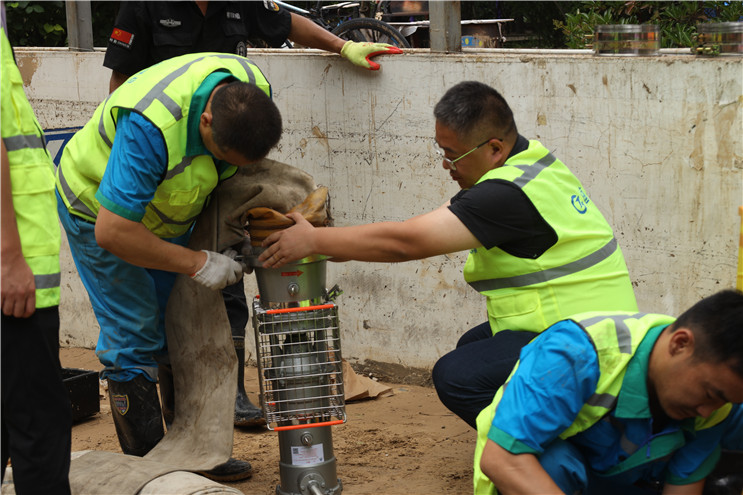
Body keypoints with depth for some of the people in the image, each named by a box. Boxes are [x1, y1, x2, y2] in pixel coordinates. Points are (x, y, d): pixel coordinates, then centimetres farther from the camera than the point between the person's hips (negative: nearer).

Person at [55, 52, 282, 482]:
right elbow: (111, 232, -41)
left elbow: (250, 172, 3)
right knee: (135, 336, -8)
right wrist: (198, 263, -34)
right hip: (100, 209, -7)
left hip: (163, 210, 7)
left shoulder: (253, 92, -21)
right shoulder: (150, 126, -43)